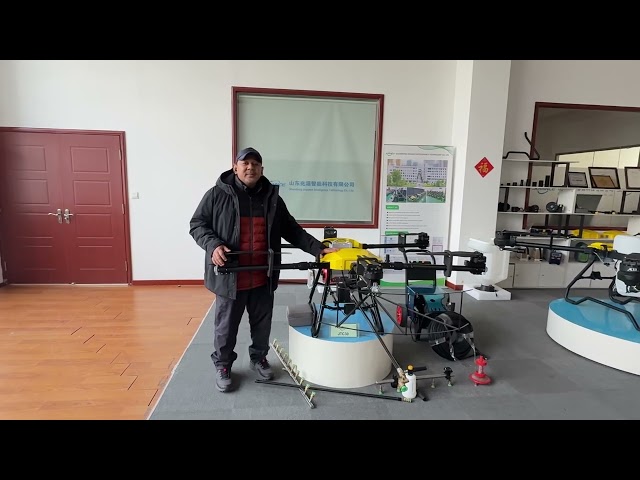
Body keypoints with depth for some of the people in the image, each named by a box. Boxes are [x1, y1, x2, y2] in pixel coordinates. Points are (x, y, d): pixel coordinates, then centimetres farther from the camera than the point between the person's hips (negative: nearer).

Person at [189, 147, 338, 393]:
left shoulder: (272, 197, 6)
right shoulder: (217, 194, -4)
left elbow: (292, 231, 9)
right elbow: (197, 224, -1)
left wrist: (319, 249, 1)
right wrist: (213, 245, -20)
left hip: (263, 277, 3)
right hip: (230, 276, -3)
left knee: (262, 322, 17)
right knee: (226, 324, 12)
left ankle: (258, 359, 40)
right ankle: (222, 366, 33)